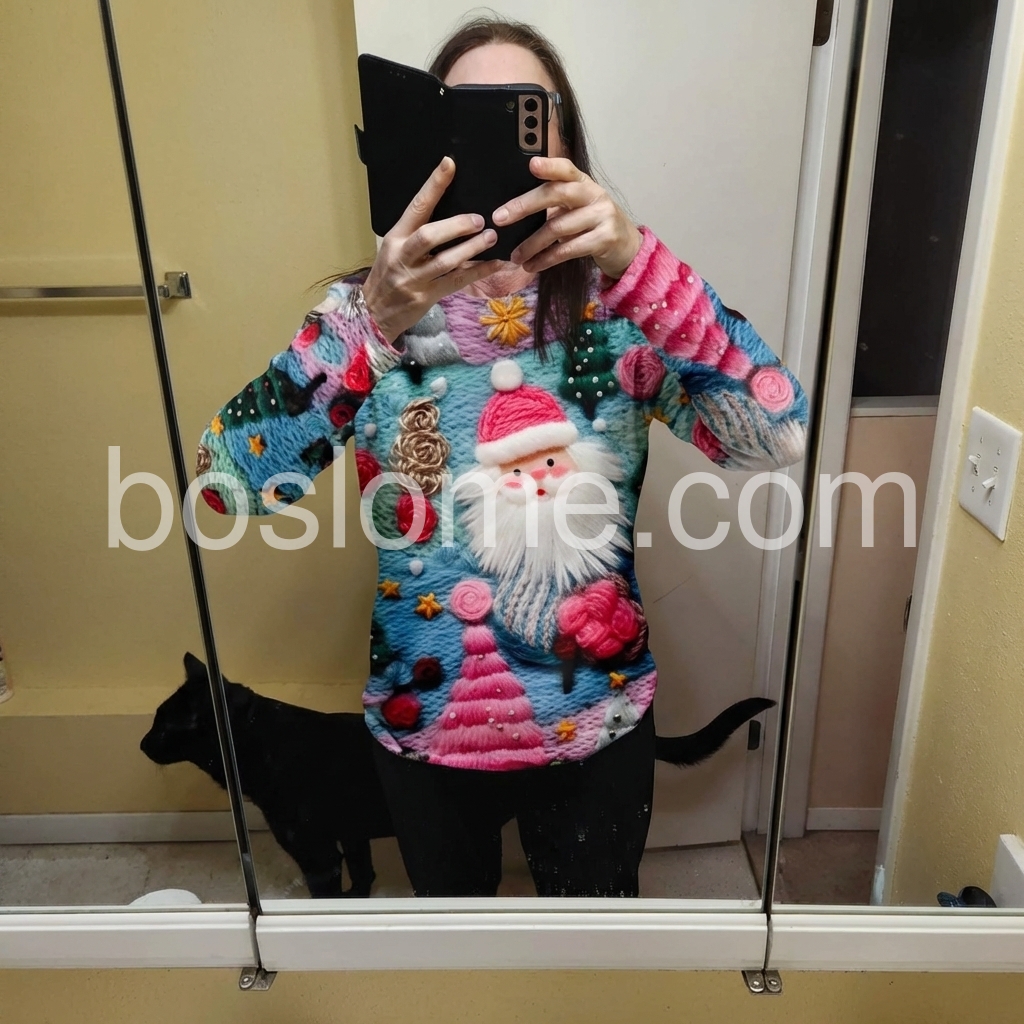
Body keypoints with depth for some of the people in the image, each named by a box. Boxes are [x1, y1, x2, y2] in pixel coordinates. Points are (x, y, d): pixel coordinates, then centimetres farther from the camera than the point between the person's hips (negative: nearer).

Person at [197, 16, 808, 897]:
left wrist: (639, 259, -37)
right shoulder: (368, 310, -12)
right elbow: (228, 483, -23)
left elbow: (780, 439, -25)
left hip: (596, 724, 0)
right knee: (451, 905, 30)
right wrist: (376, 320, -37)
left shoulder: (619, 305, -12)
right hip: (425, 724, 1)